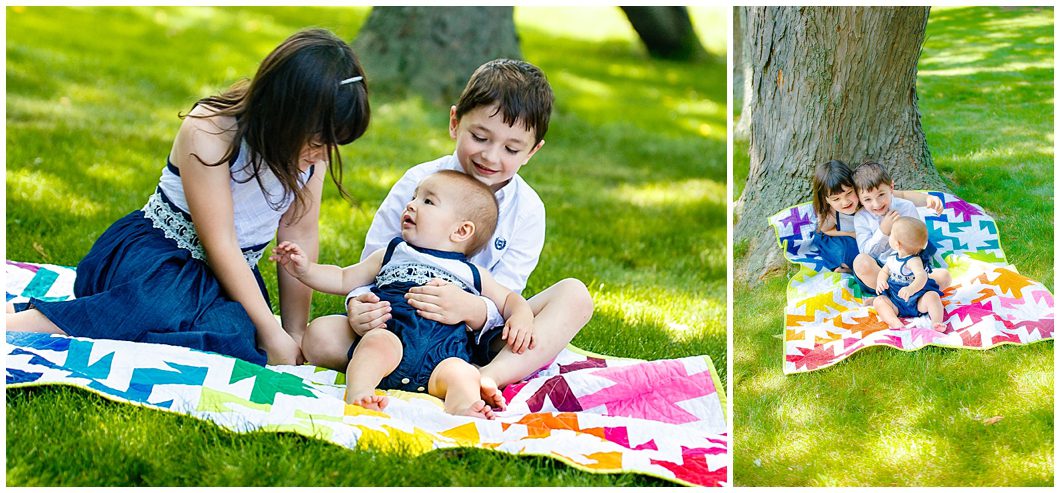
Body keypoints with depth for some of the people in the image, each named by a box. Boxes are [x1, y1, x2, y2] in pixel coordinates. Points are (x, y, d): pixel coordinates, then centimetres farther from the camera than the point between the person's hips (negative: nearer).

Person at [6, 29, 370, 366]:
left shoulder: (315, 140, -4)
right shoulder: (210, 130, -20)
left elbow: (300, 233, 0)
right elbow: (219, 243, -20)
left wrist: (295, 331, -2)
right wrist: (271, 332, -21)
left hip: (233, 275, 5)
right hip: (156, 252, -5)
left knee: (233, 333, -31)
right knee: (166, 307, -41)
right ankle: (11, 328, -32)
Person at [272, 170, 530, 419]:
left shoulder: (471, 275, 26)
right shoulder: (391, 255, 29)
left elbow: (508, 298, 31)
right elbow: (344, 280, 31)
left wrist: (521, 316, 7)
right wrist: (306, 270, 16)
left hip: (442, 359, 0)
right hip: (392, 336, 0)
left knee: (462, 374, -31)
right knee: (379, 341, -34)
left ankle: (462, 410, -57)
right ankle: (357, 393, -50)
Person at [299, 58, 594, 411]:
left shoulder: (527, 210, -3)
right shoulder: (418, 184, -6)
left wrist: (470, 309, -37)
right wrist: (359, 305, -30)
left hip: (478, 337, 1)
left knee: (574, 295, -19)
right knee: (319, 337, -27)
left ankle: (492, 375, -39)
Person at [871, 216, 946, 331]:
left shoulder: (913, 260, -19)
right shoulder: (892, 258, 5)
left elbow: (922, 276, -37)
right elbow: (884, 271, 21)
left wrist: (911, 289, -59)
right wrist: (880, 281, -5)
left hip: (917, 302, -6)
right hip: (896, 303, 6)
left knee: (932, 295, -31)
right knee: (878, 301, -18)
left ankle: (937, 322, -42)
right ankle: (894, 322, -42)